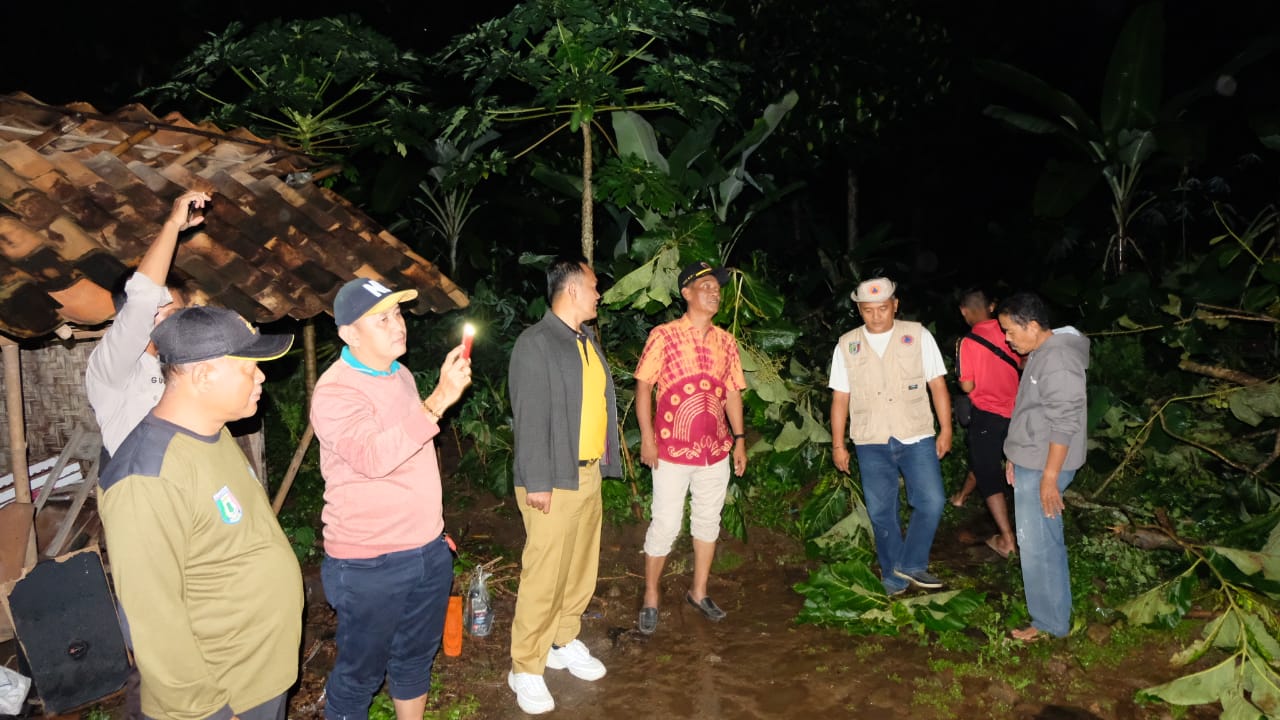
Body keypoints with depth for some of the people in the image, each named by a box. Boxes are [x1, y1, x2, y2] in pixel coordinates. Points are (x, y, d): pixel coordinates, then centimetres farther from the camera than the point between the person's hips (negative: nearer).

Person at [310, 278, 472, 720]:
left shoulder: (401, 375, 8)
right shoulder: (335, 392, -18)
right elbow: (373, 457, -35)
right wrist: (439, 400, -38)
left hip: (429, 552, 7)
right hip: (370, 566, -7)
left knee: (416, 658, 21)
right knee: (360, 674, 10)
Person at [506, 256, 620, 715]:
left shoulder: (588, 340, 13)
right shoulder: (535, 343, -14)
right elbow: (530, 417, -18)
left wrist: (605, 460, 13)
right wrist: (537, 483, -19)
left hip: (589, 473, 8)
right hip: (554, 480, -8)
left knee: (581, 567, 17)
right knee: (544, 575, -1)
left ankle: (563, 643, 34)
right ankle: (525, 668, 14)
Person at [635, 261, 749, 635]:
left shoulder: (725, 341, 7)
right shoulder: (663, 335, -7)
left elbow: (732, 391, 11)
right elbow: (643, 385, -7)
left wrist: (739, 440, 8)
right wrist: (647, 437, -13)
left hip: (716, 449, 5)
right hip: (672, 450, -5)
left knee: (708, 521, 14)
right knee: (666, 524, 1)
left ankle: (699, 591, 31)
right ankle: (650, 599, 18)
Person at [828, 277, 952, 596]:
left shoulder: (918, 336, 1)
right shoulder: (847, 345, 4)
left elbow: (938, 385, 2)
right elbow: (840, 398, 5)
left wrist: (946, 429, -3)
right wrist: (838, 444, 4)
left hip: (916, 437, -1)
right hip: (871, 442, 1)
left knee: (931, 501, -11)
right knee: (881, 512, 6)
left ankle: (910, 564, 9)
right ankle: (893, 578, 23)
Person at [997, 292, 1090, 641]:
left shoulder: (1058, 361, -21)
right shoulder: (1040, 353, 11)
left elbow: (1064, 425, -23)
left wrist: (1049, 477, -22)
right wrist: (1017, 457, 21)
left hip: (1043, 468, -10)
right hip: (1029, 463, 10)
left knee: (1037, 543, -1)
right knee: (1043, 540, 18)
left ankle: (1050, 622, 13)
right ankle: (1052, 610, 31)